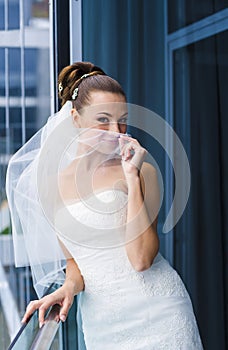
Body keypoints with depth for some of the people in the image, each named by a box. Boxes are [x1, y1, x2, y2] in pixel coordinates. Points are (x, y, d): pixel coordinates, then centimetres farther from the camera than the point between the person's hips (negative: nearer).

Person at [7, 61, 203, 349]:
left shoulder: (143, 172, -8)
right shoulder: (51, 185, 1)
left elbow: (141, 259, -18)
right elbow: (74, 258, 10)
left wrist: (133, 177, -18)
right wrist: (69, 287, -10)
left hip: (155, 311, -3)